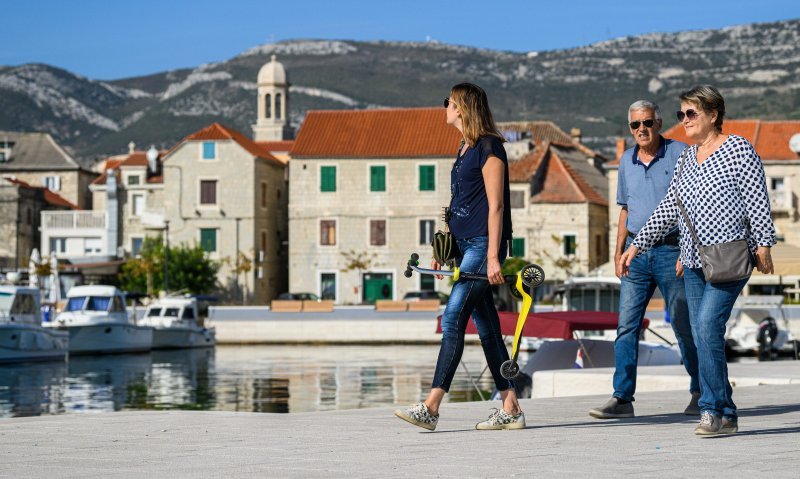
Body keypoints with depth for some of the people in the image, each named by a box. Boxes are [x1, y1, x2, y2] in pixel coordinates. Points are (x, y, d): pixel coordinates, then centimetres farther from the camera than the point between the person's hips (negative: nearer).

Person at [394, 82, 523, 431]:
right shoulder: (466, 149, 19)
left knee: (453, 319, -14)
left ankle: (431, 408, -17)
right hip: (464, 245, 10)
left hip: (483, 244, -9)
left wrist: (492, 257, -19)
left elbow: (495, 205, -14)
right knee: (487, 327, 7)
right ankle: (510, 409, 9)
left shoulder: (488, 147, -9)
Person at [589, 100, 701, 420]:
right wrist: (619, 251, 14)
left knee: (685, 327, 3)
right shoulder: (627, 161, 12)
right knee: (627, 325, -3)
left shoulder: (679, 154, -3)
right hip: (637, 252, 5)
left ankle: (700, 392, 17)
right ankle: (622, 398, -3)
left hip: (671, 251, -4)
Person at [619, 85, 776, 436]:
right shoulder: (687, 157, 16)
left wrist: (762, 246, -13)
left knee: (708, 325, -20)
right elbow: (669, 207, 17)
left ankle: (712, 408, -14)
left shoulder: (739, 150, -3)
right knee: (702, 338, 4)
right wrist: (637, 245, 12)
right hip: (694, 263, 7)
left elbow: (758, 202, -7)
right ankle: (726, 416, 9)